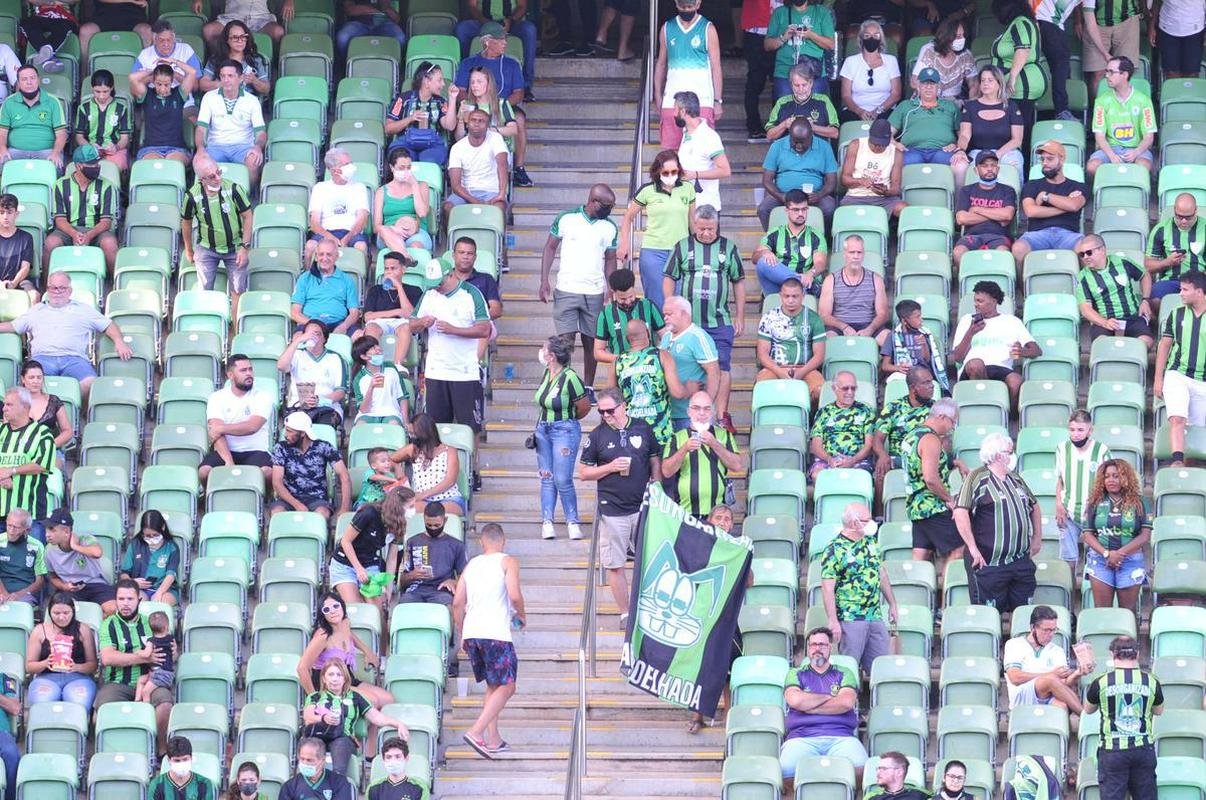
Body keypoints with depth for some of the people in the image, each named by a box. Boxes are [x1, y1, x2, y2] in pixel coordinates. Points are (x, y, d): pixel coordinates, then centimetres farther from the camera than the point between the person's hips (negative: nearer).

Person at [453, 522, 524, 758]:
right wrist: (522, 616, 9)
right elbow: (514, 595, -11)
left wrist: (462, 635, 23)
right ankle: (476, 732, -18)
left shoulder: (471, 565, 17)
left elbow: (458, 602, 14)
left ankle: (493, 739, 14)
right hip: (495, 632, -6)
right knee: (506, 687, -1)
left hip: (470, 632, 6)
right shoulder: (508, 562, 3)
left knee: (493, 686, 19)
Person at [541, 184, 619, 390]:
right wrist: (544, 281, -3)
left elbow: (610, 260, 10)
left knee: (591, 342, 7)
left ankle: (588, 388, 17)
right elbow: (550, 248, 4)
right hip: (566, 291, -2)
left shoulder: (610, 228, 3)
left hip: (595, 294, 2)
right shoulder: (566, 219, -4)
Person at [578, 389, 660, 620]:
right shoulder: (597, 435, 1)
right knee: (615, 565, 0)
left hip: (643, 507, 1)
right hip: (612, 511, -1)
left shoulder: (643, 429, 4)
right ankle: (625, 613, 11)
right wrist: (610, 467, -12)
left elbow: (656, 462, 12)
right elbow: (583, 472, 3)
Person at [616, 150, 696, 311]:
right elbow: (628, 217, 9)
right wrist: (624, 245, 1)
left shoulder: (687, 189, 5)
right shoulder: (647, 191, -2)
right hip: (653, 253, -2)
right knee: (657, 303, -2)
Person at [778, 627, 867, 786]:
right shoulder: (795, 674, 22)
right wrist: (829, 697, 8)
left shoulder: (844, 673, 22)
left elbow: (846, 702, 1)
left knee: (859, 766, -35)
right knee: (787, 769, -35)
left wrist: (808, 707, 2)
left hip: (840, 737, 0)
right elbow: (795, 700, -1)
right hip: (802, 738, 0)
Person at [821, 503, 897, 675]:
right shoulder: (834, 550, -12)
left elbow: (881, 572, 21)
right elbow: (827, 588, -14)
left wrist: (892, 603, 21)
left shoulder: (871, 541, 10)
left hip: (875, 617, 7)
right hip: (850, 620, -7)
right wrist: (833, 621, -19)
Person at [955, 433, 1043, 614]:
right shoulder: (977, 478, -7)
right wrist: (973, 548, -18)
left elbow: (1034, 506, 30)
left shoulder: (1016, 479, 15)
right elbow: (960, 513, -15)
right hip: (989, 563, -7)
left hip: (1021, 563, 7)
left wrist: (1037, 538, 21)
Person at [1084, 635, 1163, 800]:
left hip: (1112, 749, -2)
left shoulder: (1101, 682, -5)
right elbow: (1159, 711, 18)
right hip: (1144, 748, 2)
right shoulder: (1151, 682, 0)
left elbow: (1088, 709, 13)